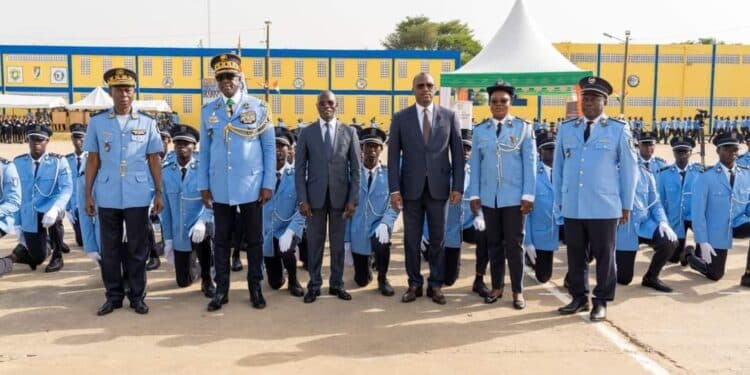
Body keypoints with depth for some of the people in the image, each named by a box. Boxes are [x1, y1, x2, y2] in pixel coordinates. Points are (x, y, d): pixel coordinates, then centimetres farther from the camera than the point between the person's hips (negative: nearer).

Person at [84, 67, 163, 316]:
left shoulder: (147, 123, 3)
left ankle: (137, 296, 18)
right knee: (110, 249, 8)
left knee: (137, 248, 6)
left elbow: (154, 160, 5)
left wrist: (159, 193, 2)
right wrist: (88, 194, 3)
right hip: (107, 197, 1)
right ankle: (113, 296, 21)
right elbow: (93, 160, 6)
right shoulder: (97, 122, 5)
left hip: (137, 197, -1)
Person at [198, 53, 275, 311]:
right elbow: (204, 150, 7)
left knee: (254, 239, 8)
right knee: (221, 240, 9)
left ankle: (255, 289, 20)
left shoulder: (259, 108, -1)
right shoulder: (208, 111, 5)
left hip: (252, 187, -2)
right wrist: (203, 185, 4)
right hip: (220, 189, 2)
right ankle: (221, 290, 19)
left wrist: (268, 184, -5)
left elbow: (270, 148, 0)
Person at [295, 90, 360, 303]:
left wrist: (353, 199, -4)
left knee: (338, 242, 8)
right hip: (315, 196, 0)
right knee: (315, 242, 6)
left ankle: (336, 284, 19)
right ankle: (314, 285, 16)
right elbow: (299, 169, 1)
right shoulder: (306, 133, 3)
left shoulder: (349, 132, 3)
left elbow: (355, 169, 2)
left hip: (340, 195, 0)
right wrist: (302, 199, -6)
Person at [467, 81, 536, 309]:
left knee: (514, 244, 2)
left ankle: (518, 291, 12)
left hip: (514, 197, -3)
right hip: (489, 197, 3)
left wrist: (528, 195, -8)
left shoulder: (523, 128, 0)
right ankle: (497, 287, 22)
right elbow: (475, 164, 7)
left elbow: (530, 163, -3)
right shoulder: (480, 131, 7)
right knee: (494, 244, 11)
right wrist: (474, 194, 2)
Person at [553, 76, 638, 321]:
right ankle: (579, 298, 23)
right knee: (575, 254, 10)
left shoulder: (618, 129, 1)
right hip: (572, 207, 3)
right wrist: (559, 200, 11)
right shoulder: (566, 128, 8)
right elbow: (558, 166, 13)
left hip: (604, 207, -3)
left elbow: (629, 168, 3)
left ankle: (601, 301, 18)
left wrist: (627, 205, 3)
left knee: (604, 255, 6)